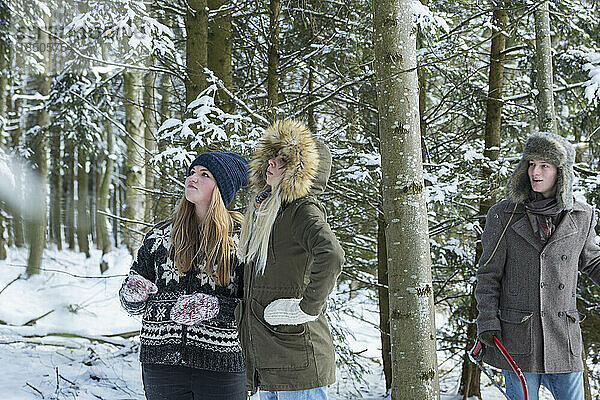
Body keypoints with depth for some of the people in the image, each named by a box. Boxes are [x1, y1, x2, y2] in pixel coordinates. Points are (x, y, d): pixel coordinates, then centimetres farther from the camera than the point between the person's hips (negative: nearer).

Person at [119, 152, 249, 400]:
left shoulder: (242, 238, 2)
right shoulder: (162, 235, 10)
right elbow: (129, 300, 9)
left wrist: (217, 308, -18)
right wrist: (171, 308, -11)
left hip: (221, 366, -2)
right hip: (162, 360, 2)